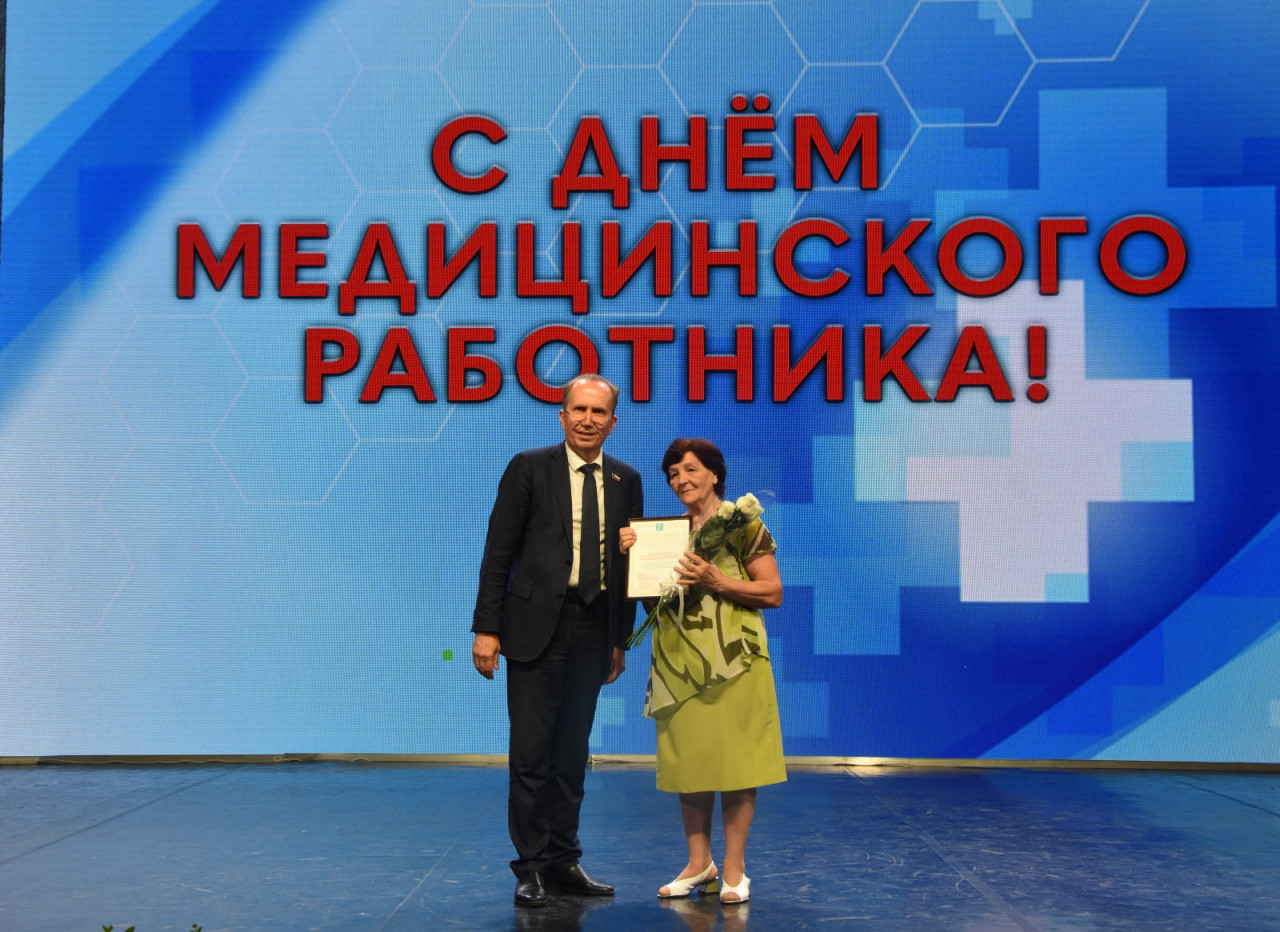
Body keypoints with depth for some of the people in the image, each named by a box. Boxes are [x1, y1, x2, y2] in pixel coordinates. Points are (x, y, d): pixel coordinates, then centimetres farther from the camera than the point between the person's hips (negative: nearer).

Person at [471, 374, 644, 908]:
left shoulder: (625, 481, 9)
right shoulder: (529, 468, -1)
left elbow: (627, 562, 12)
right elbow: (498, 553, -3)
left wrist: (621, 639, 11)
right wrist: (486, 628, -8)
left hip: (592, 633, 4)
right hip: (536, 627, -4)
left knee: (573, 753, 11)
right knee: (531, 753, -1)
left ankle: (563, 861, 21)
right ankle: (531, 868, 9)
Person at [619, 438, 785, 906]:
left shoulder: (744, 525, -1)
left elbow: (773, 592, -5)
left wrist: (716, 581, -15)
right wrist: (629, 553, -2)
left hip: (733, 659, -4)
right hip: (679, 660, 5)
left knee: (735, 761, -2)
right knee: (686, 760, 6)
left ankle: (734, 870, 5)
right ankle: (698, 863, 16)